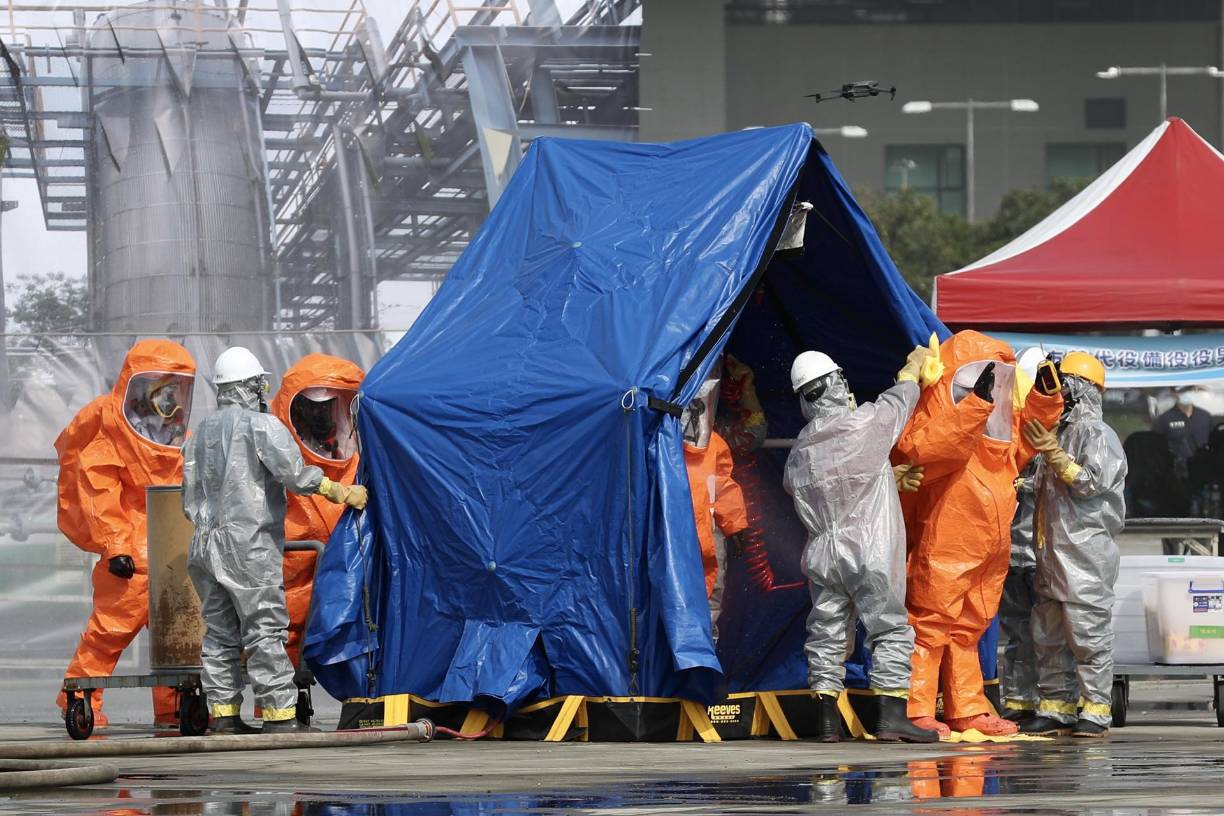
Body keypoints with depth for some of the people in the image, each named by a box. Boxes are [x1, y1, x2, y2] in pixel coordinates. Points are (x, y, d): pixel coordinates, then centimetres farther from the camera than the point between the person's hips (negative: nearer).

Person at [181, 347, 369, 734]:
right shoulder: (261, 425, -6)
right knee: (265, 631, -8)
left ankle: (223, 714, 9)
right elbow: (294, 471, -18)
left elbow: (190, 498, 20)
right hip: (250, 545, -7)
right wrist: (339, 492, -11)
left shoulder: (202, 433, 17)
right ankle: (280, 715, -10)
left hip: (207, 543, 7)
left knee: (219, 630, 9)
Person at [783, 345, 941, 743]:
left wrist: (887, 478, 26)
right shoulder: (864, 423, -7)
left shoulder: (801, 449, 9)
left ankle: (827, 719, 8)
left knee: (826, 632, 9)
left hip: (822, 555, 5)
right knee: (890, 628, -1)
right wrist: (914, 367, 30)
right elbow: (898, 400, 11)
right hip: (869, 553, -5)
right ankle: (891, 716, -8)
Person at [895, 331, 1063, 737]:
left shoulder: (997, 420, 16)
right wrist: (976, 404, -35)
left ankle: (968, 710, 19)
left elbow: (1023, 441, 30)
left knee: (967, 629, 14)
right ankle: (916, 711, -7)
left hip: (988, 550, 9)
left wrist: (1045, 396, 15)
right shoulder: (938, 411, -11)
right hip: (944, 545, -9)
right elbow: (927, 447, -31)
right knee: (930, 624, -7)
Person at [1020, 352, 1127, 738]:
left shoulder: (1097, 434, -7)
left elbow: (1092, 481, -18)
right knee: (1049, 634, 9)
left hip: (1086, 550, -10)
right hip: (1054, 553, 10)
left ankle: (1095, 710, -6)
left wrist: (1053, 453, -20)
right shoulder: (1062, 432, 21)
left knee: (1088, 632, -8)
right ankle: (1056, 707, 13)